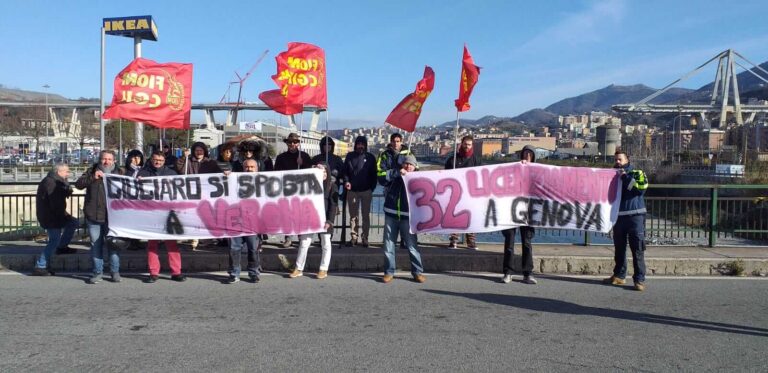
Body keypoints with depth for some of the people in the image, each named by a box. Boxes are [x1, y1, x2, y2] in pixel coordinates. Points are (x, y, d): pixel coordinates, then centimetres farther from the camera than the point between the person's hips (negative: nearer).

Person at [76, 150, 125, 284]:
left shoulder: (119, 173, 8)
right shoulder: (91, 171, 9)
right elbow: (78, 184, -1)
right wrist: (93, 177, -14)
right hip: (93, 216, 1)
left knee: (113, 244, 1)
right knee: (96, 244, 7)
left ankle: (115, 272, 11)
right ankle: (97, 272, 15)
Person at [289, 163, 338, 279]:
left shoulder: (332, 186, -1)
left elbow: (333, 205, -6)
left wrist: (329, 221, -13)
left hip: (325, 219, -3)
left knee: (325, 244, 5)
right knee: (304, 243, 2)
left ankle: (323, 270, 12)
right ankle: (299, 269, 9)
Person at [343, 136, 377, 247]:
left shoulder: (370, 157, 5)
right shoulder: (350, 156, 8)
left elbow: (374, 174, 5)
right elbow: (345, 171, 9)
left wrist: (372, 188, -3)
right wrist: (346, 181, -9)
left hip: (366, 191, -1)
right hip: (352, 190, 1)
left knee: (366, 215, 2)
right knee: (353, 215, 6)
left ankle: (364, 237, 8)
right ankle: (354, 237, 12)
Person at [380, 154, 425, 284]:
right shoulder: (395, 176, 10)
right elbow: (381, 178, -8)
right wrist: (397, 173, -17)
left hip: (407, 217, -2)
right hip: (391, 215, 2)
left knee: (412, 245, 0)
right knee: (388, 245, 5)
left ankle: (417, 271, 11)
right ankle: (389, 272, 15)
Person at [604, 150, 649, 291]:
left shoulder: (636, 173, 4)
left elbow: (642, 188, -14)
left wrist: (625, 178, -12)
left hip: (635, 216, -5)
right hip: (618, 216, 5)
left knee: (637, 250, -6)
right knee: (619, 249, 11)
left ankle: (639, 279, -4)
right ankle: (619, 276, 20)